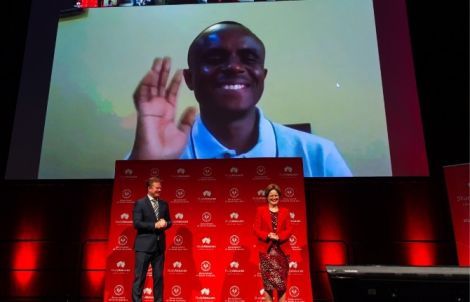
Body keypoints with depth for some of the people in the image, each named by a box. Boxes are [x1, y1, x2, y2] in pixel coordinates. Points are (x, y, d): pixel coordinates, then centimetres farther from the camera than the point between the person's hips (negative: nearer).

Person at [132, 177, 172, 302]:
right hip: (144, 245, -5)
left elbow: (169, 221, 16)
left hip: (159, 245, 5)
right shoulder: (140, 203, -4)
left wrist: (165, 224, -8)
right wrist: (155, 225, -18)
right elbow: (137, 223, -12)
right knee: (140, 277, 0)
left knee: (159, 276, 10)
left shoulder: (164, 204, 11)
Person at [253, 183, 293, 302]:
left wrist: (279, 237, -15)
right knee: (267, 280, 0)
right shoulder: (260, 210, 6)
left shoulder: (285, 211, 10)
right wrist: (268, 235, -17)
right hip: (266, 249, -1)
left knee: (282, 280, 2)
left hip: (282, 250, 2)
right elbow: (256, 229, -2)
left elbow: (289, 229, 3)